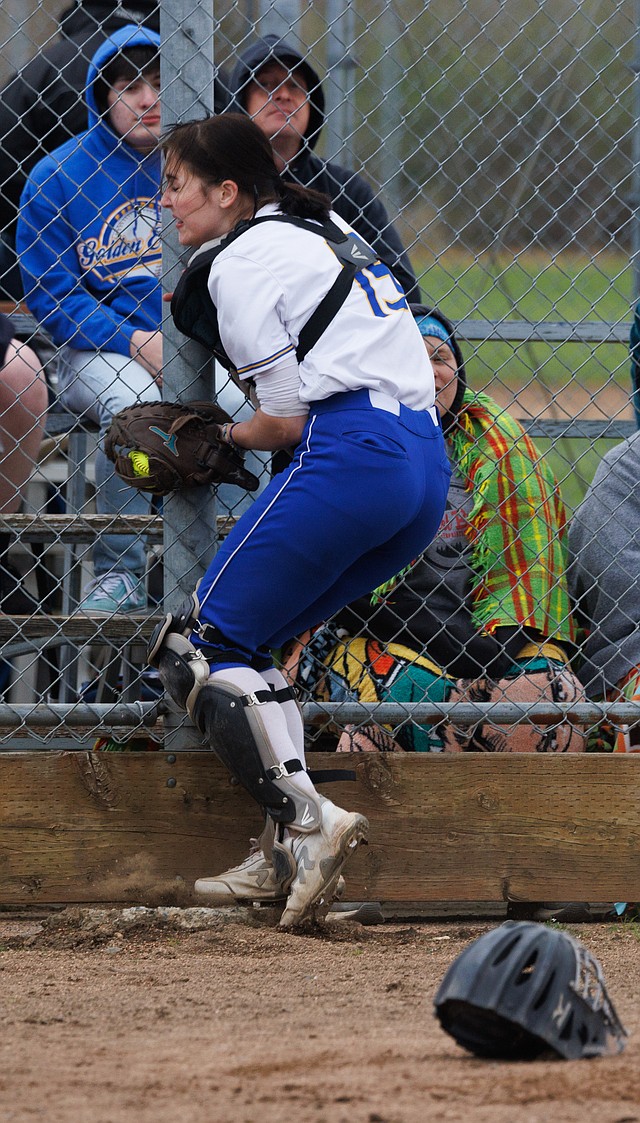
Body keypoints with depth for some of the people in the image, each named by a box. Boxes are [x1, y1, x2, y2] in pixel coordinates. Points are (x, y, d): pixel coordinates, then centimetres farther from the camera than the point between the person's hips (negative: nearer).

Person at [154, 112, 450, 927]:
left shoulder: (240, 263, -2)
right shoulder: (322, 232, 25)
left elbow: (287, 418, -5)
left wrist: (221, 437, 14)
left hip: (350, 458, -9)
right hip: (428, 470, 9)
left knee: (194, 646, -2)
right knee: (241, 643, 16)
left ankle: (305, 820, -18)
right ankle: (284, 855, 4)